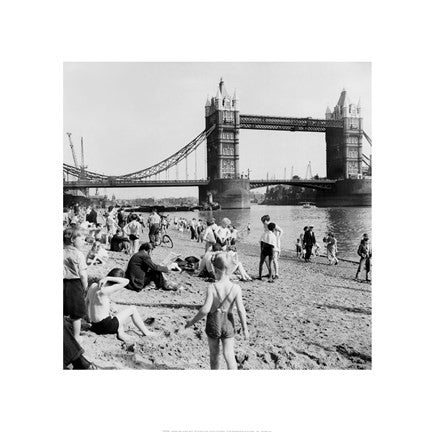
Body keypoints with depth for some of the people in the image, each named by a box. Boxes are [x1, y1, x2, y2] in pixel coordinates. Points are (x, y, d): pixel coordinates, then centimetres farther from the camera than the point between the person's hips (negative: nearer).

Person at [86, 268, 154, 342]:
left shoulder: (93, 285, -1)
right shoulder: (105, 291, -24)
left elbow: (86, 302, 14)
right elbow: (126, 281, -27)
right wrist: (108, 278, -24)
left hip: (95, 325, 8)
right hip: (106, 326, -8)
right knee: (133, 309, 7)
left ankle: (120, 332, 11)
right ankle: (145, 332, 19)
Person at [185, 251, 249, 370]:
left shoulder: (212, 287, -19)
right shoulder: (236, 288, -14)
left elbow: (205, 309, -23)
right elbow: (241, 310, -13)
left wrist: (192, 321, -9)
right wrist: (245, 328, -2)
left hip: (213, 323, 0)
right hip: (228, 324, 1)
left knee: (214, 354, 19)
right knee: (229, 355, 7)